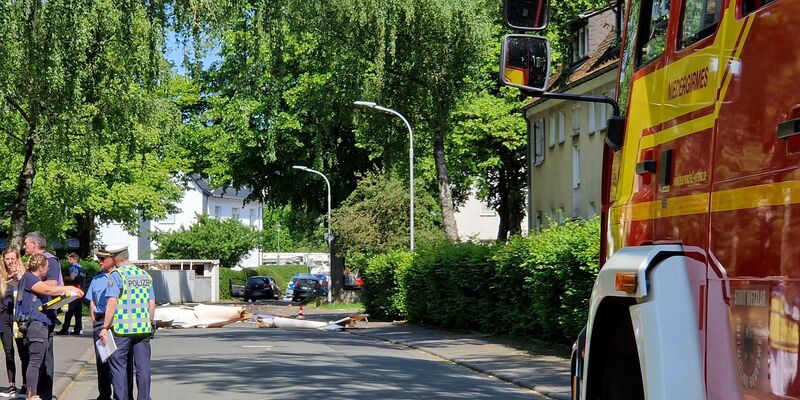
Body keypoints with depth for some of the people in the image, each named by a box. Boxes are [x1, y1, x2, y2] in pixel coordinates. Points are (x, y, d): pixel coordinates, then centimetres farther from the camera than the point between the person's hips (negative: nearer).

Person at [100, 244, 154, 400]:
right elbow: (152, 304, 12)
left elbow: (112, 303, -15)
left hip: (121, 328, -5)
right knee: (143, 367, 6)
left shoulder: (117, 275, -7)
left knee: (118, 367, 4)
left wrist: (105, 327, -11)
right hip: (143, 329, 5)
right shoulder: (145, 275, 11)